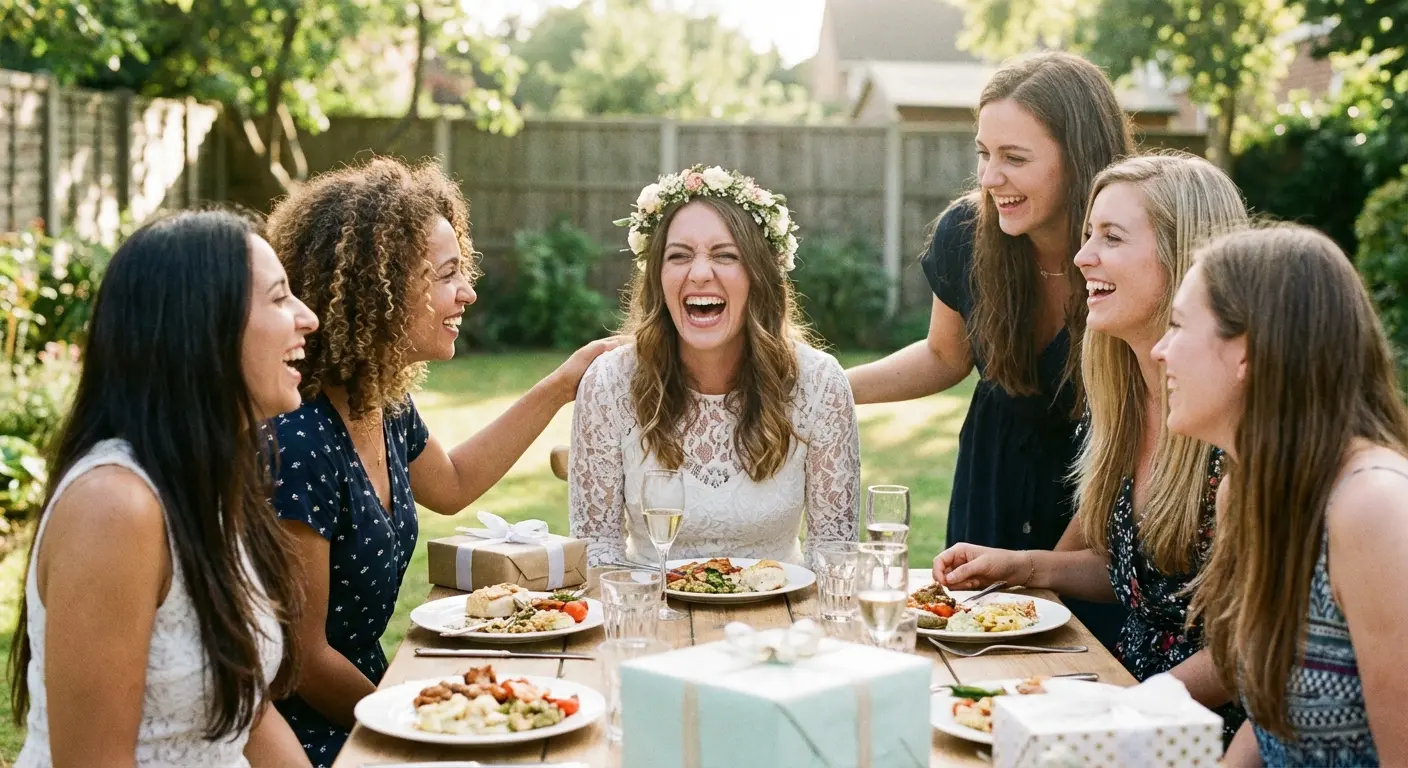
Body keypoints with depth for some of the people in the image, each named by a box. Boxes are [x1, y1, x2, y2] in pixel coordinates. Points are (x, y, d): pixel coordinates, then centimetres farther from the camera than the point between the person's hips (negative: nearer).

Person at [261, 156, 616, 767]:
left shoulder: (388, 408, 0)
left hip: (365, 704, 8)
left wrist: (558, 388, 20)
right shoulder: (298, 442, -26)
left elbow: (449, 484, 24)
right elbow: (304, 660, -21)